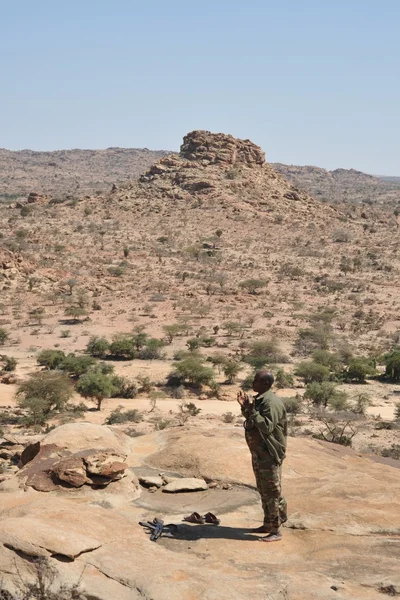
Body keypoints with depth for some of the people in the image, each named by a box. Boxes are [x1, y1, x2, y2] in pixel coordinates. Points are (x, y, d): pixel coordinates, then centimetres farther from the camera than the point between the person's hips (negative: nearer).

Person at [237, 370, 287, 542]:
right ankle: (268, 524, 29)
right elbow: (253, 423, 20)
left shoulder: (271, 402, -20)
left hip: (269, 454, -10)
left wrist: (252, 410, -28)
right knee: (263, 491, 18)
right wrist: (245, 407, 7)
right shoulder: (259, 400, 11)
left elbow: (267, 426, -28)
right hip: (259, 453, 10)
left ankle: (276, 531, 5)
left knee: (272, 492, -2)